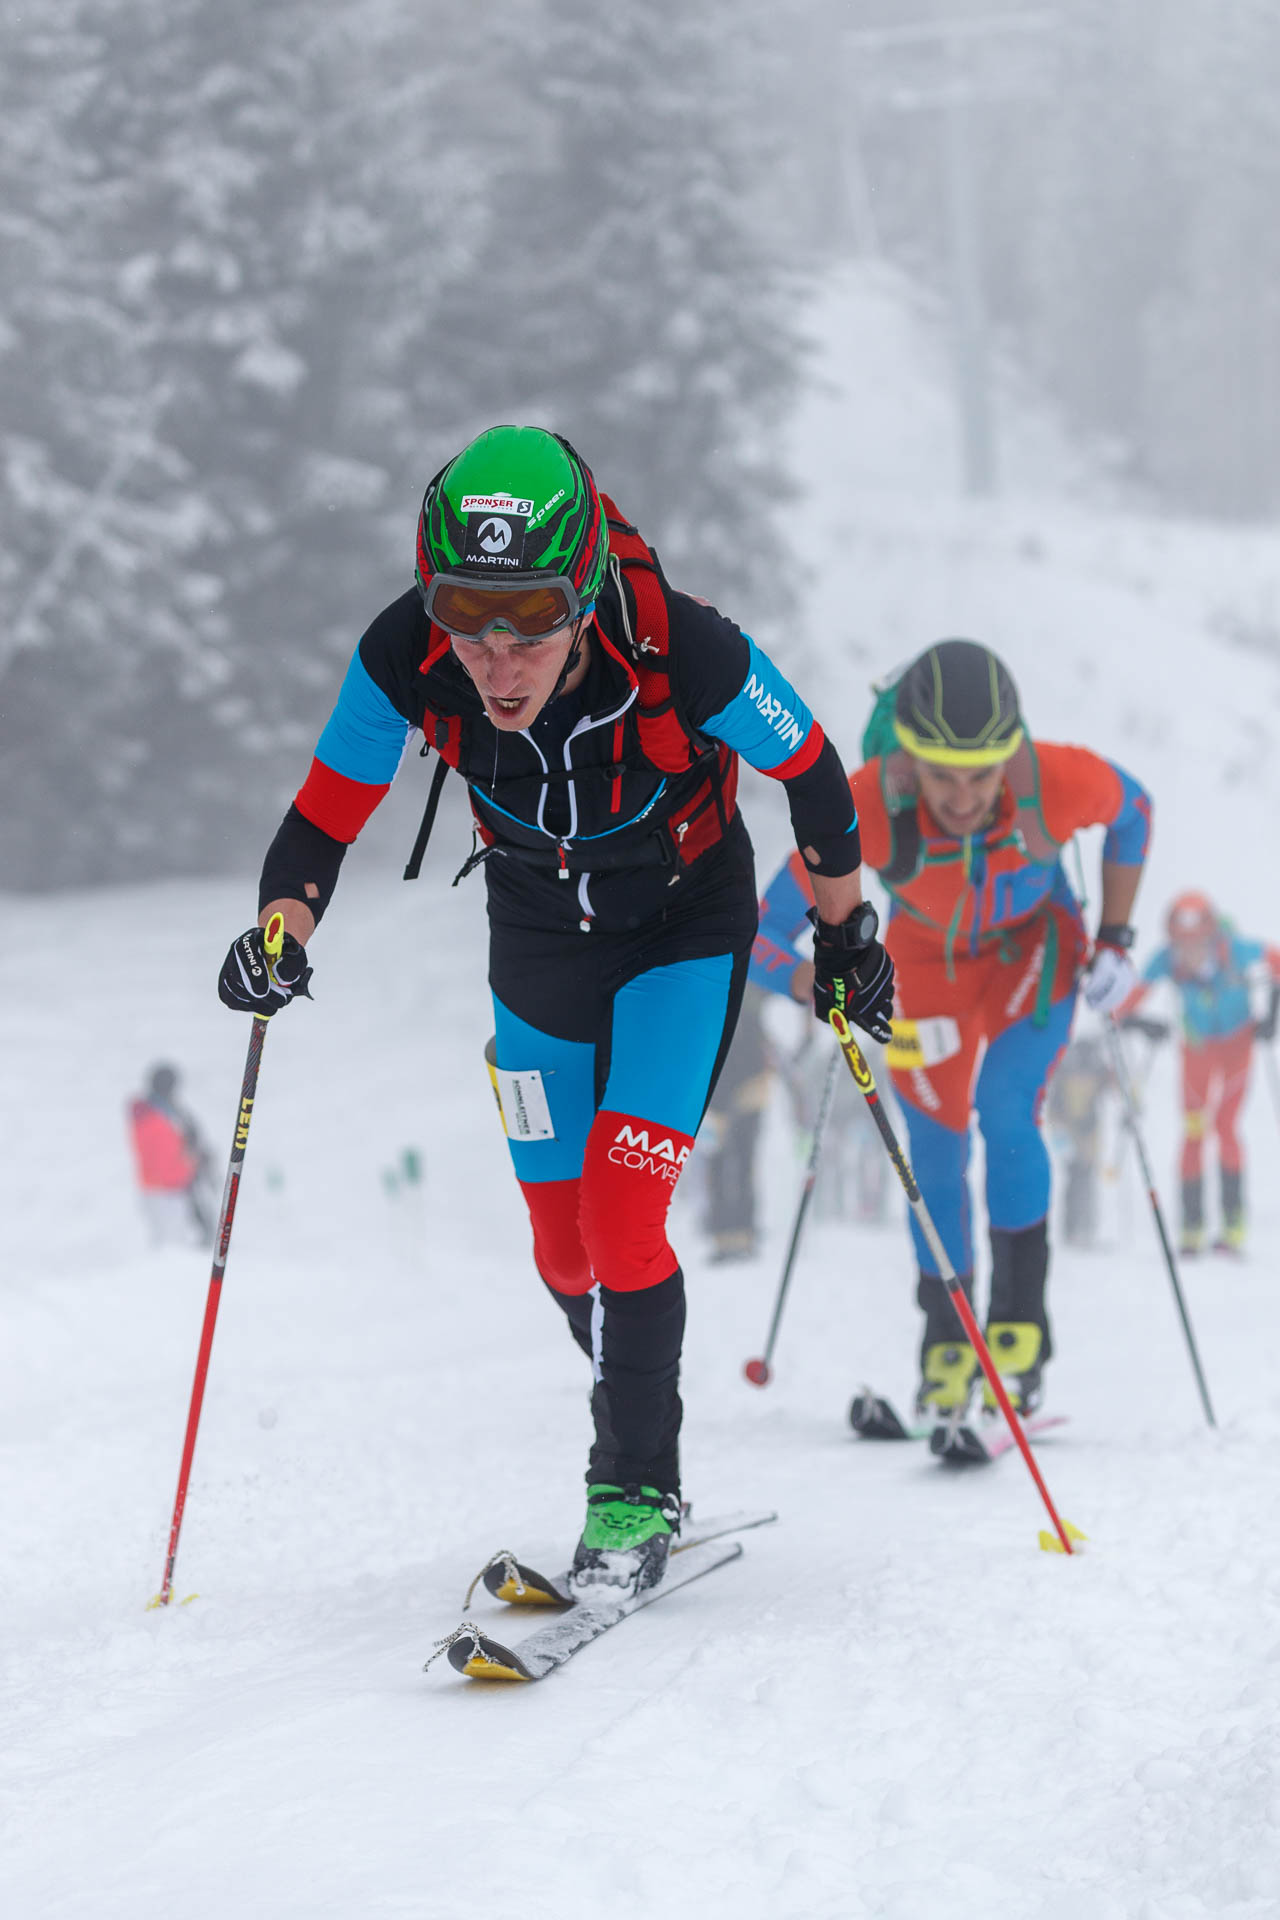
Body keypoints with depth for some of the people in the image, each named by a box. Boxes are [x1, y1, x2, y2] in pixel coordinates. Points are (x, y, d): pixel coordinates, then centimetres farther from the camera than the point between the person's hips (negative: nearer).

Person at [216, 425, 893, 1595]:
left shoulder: (683, 654, -36)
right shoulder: (406, 661, -30)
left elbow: (812, 772, -16)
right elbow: (324, 820, -17)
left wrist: (848, 935, -4)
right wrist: (282, 932, -37)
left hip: (687, 927, -3)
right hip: (537, 935, 3)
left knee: (622, 1215, -17)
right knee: (563, 1247, 10)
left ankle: (637, 1489, 1)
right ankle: (635, 1410, 38)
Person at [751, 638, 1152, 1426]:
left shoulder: (1061, 783, -38)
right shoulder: (865, 809, -40)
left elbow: (1133, 812, -11)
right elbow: (763, 942, -34)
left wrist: (1115, 939, -11)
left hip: (1036, 946, -1)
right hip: (928, 957, 1)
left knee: (1006, 1113, -20)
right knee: (937, 1151, 3)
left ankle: (1021, 1325, -2)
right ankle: (946, 1342, 25)